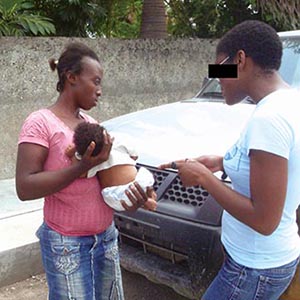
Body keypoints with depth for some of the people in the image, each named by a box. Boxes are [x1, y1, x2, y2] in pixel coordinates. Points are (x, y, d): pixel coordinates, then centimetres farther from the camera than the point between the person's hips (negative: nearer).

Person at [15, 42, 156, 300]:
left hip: (106, 236, 7)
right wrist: (83, 166, -26)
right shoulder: (41, 123, -12)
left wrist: (134, 193, -7)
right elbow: (25, 188, -19)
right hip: (67, 245, -6)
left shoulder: (92, 123, 8)